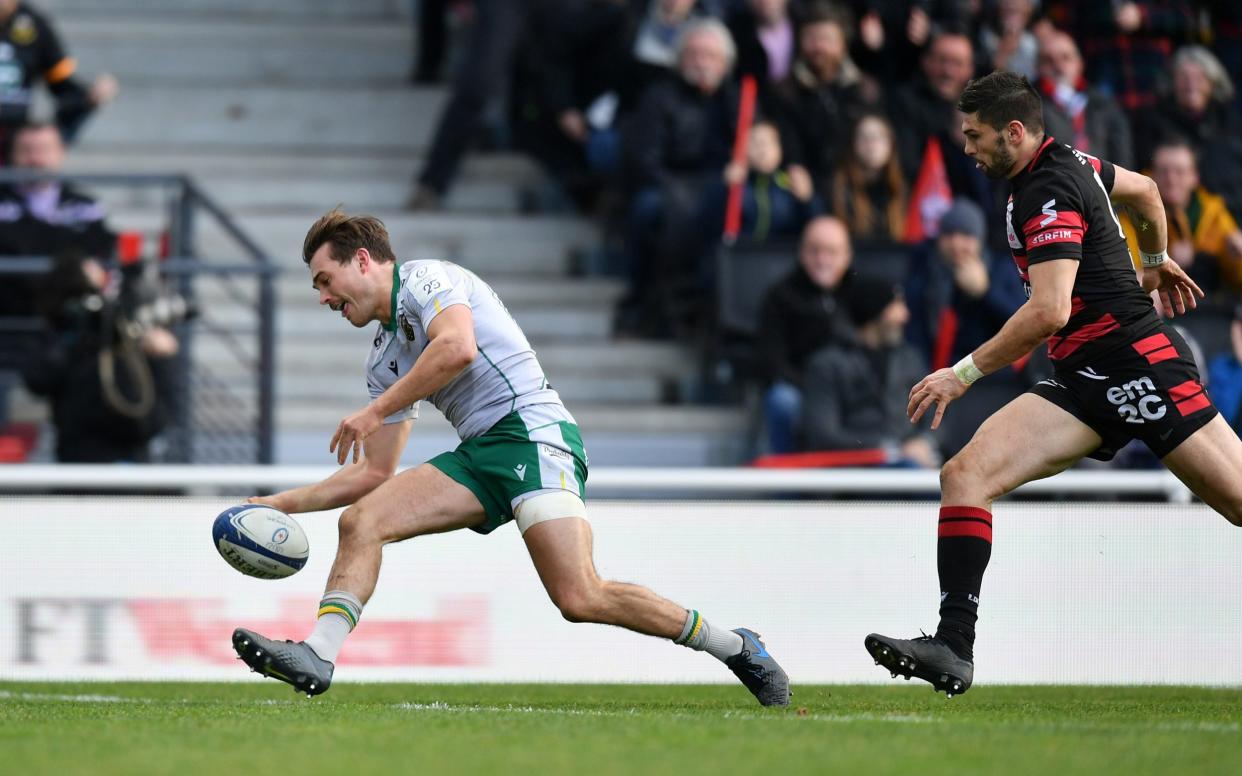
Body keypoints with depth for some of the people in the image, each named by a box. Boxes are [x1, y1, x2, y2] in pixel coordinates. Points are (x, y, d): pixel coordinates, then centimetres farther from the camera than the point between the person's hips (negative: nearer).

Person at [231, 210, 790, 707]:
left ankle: (734, 646, -8)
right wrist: (284, 503, 21)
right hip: (477, 456, 9)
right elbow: (375, 474, 26)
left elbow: (457, 347, -24)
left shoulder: (425, 278, -2)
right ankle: (316, 657, -20)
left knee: (580, 598, -22)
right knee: (361, 521, -9)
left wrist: (376, 411, -17)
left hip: (532, 431, -9)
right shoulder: (383, 356, 24)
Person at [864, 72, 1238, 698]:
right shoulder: (1074, 164, 13)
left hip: (1140, 364, -9)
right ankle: (953, 650, -17)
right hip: (1081, 382, 9)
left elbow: (1049, 311, -25)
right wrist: (1156, 260, 52)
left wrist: (965, 373, -18)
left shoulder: (1049, 194, -14)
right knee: (965, 474, -9)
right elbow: (1144, 190, 33)